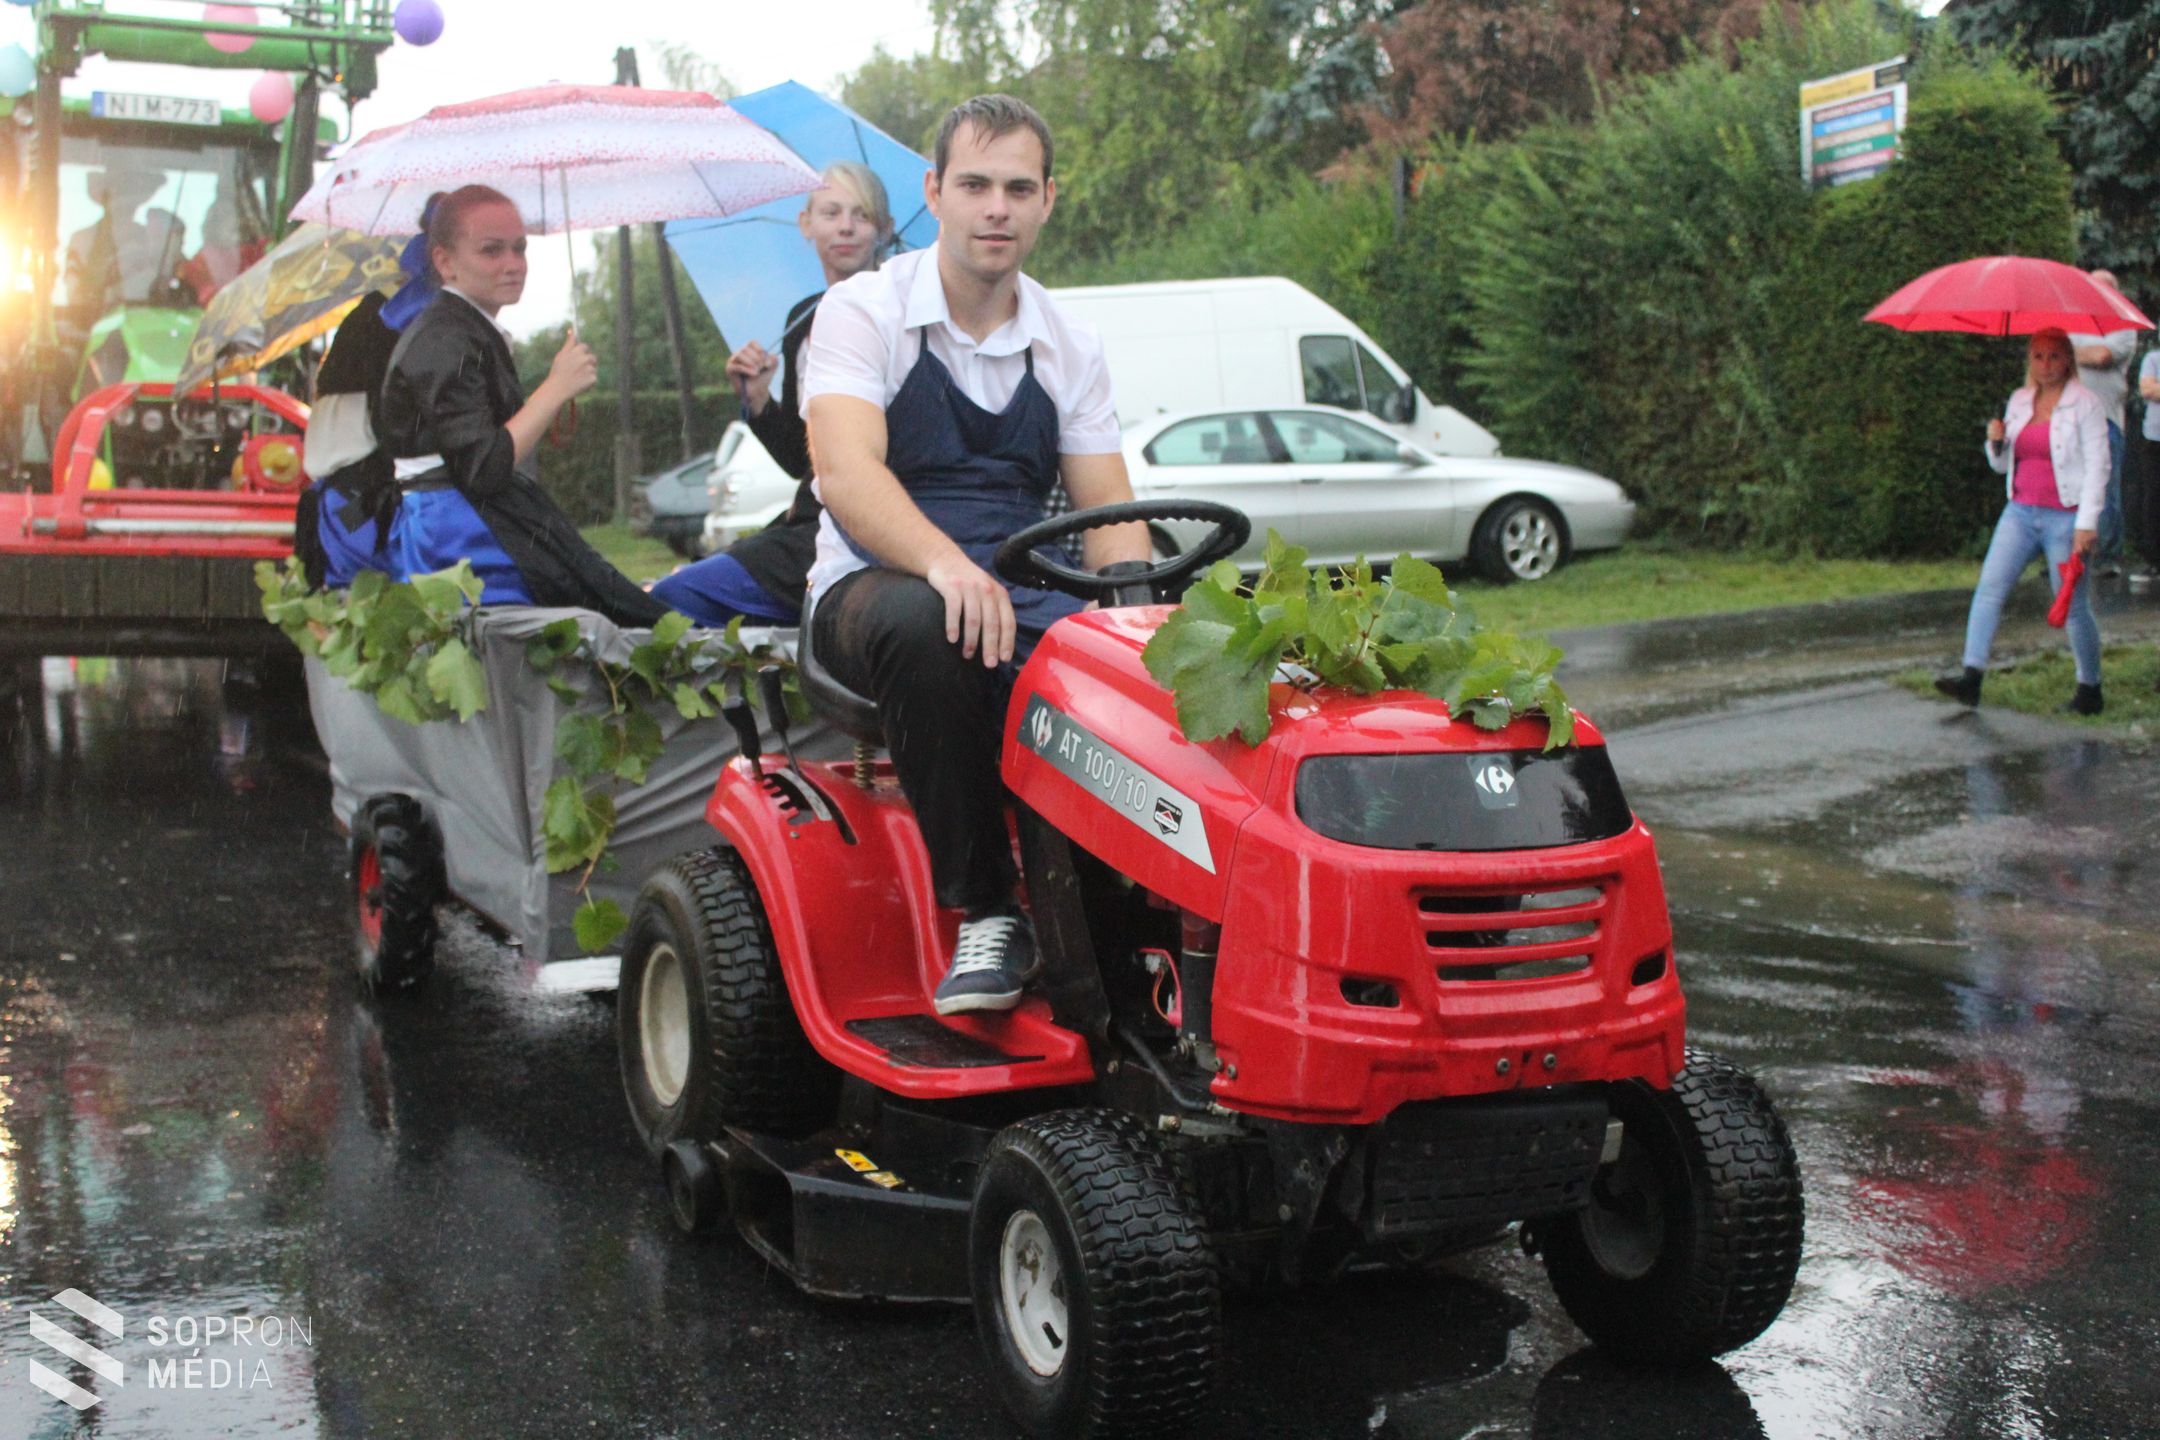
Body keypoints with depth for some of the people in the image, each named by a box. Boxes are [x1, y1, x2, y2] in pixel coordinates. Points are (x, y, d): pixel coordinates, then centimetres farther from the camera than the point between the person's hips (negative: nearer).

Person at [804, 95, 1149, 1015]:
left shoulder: (1068, 351, 12)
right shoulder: (863, 314, -2)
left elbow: (1109, 515, 6)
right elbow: (847, 476, -19)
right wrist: (947, 564, -40)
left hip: (1023, 595, 4)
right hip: (877, 589, -3)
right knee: (924, 623, -40)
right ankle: (985, 914, -27)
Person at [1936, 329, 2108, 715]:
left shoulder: (2085, 404, -4)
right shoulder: (2018, 400, 11)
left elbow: (2097, 465, -8)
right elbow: (2003, 465, 17)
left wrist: (2087, 523, -15)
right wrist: (1996, 443, -5)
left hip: (2064, 516, -5)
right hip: (2020, 511, 5)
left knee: (2072, 605, 1)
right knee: (1989, 586, -10)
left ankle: (2090, 689, 16)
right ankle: (1972, 676, -13)